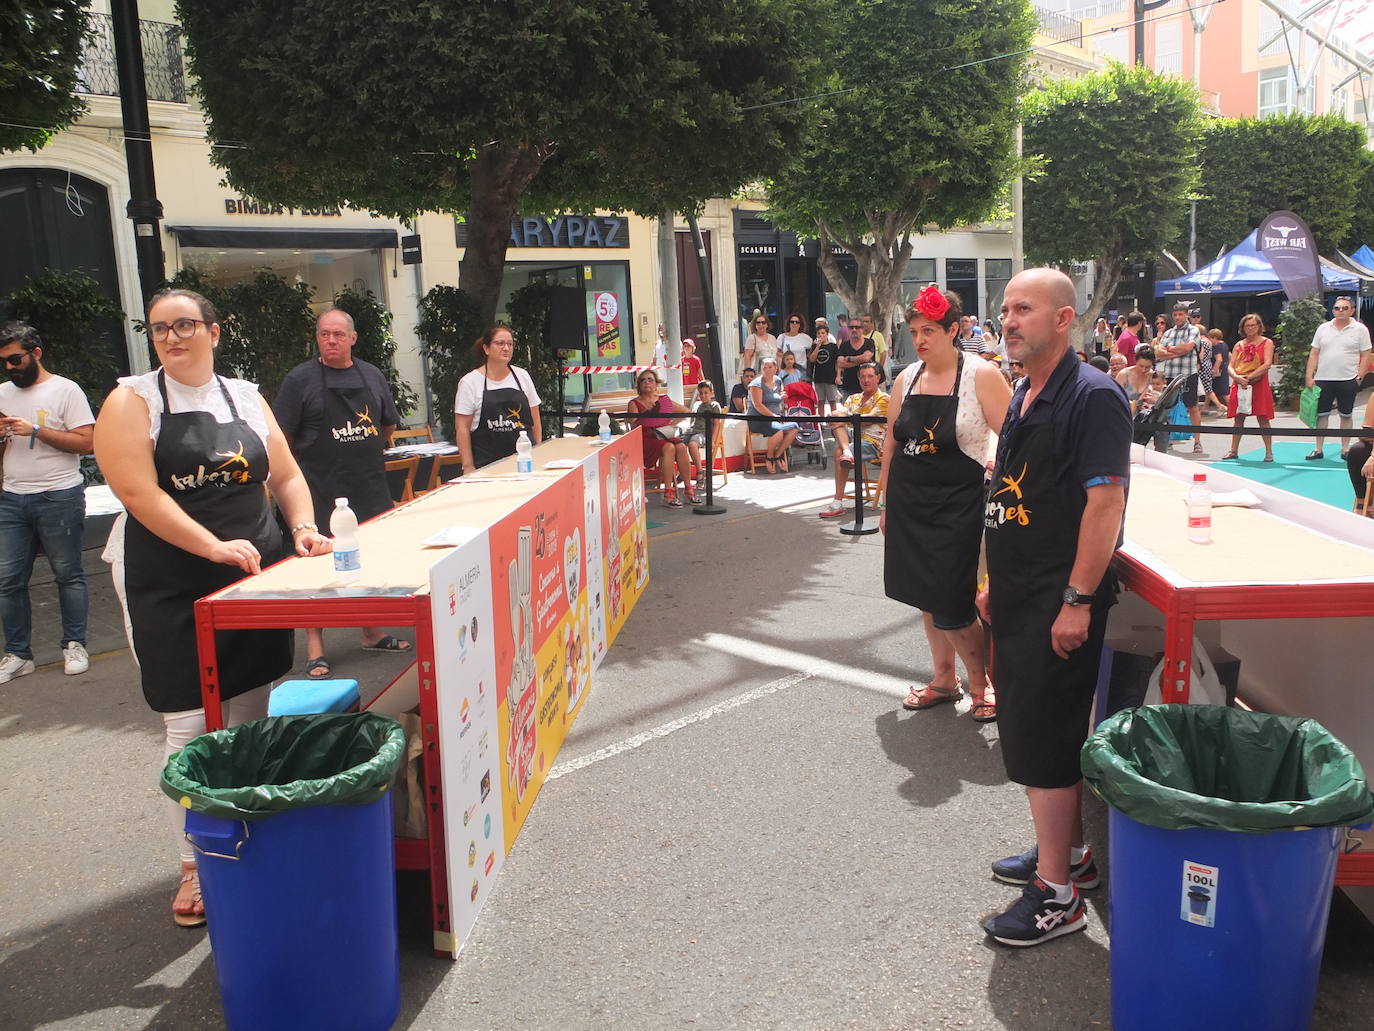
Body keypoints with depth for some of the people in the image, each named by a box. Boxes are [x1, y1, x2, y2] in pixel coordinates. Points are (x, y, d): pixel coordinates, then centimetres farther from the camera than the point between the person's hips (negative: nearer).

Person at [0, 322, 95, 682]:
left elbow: (86, 442, -10)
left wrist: (36, 430, -14)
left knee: (68, 574, 2)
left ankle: (74, 645, 12)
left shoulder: (65, 390, -2)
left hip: (59, 497, -5)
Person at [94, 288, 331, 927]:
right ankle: (195, 864, 13)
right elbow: (140, 494, -14)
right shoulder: (132, 402, -3)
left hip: (259, 579, 4)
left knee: (253, 719, 12)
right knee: (191, 728, -2)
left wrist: (303, 528, -1)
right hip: (175, 591, -4)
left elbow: (286, 475, 17)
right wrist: (217, 547, -22)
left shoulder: (246, 398, 10)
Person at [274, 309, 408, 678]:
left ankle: (373, 633, 28)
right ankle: (315, 649, 3)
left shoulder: (372, 375, 10)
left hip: (371, 486, 5)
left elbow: (389, 425, 21)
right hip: (321, 491, -5)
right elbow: (281, 438, -3)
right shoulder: (300, 379, -5)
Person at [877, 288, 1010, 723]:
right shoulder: (906, 378, 7)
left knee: (950, 606, -5)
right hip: (909, 504, 6)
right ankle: (944, 679, 31)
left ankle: (982, 681, 19)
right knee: (926, 598, 14)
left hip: (957, 505, -6)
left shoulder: (981, 376, -10)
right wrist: (886, 502, 15)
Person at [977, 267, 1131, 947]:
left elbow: (1106, 503, -20)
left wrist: (1077, 601, -22)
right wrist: (994, 580, 18)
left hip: (1059, 603, -9)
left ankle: (1057, 894, 11)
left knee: (1043, 743, -3)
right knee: (1029, 731, 18)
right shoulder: (1023, 398, 13)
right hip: (1018, 597, 9)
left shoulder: (1092, 395, -15)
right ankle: (1066, 852, 35)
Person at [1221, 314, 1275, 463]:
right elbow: (1230, 366, 6)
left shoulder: (1266, 343, 3)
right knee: (1238, 418, 5)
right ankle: (1233, 450, 11)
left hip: (1258, 384, -4)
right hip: (1239, 384, 4)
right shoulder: (1238, 345, 14)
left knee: (1262, 417, -5)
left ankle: (1269, 452, -1)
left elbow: (1267, 364, -10)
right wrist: (1236, 377, -16)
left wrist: (1249, 376, -19)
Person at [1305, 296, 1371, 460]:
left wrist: (1359, 378, -8)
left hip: (1348, 380, -2)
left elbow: (1365, 356, 0)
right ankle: (1318, 449, 12)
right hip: (1323, 379, 2)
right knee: (1321, 414, 5)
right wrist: (1310, 377, 1)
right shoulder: (1323, 328, 7)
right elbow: (1314, 354, 7)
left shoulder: (1360, 329, 0)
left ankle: (1345, 449, 16)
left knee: (1346, 415, 8)